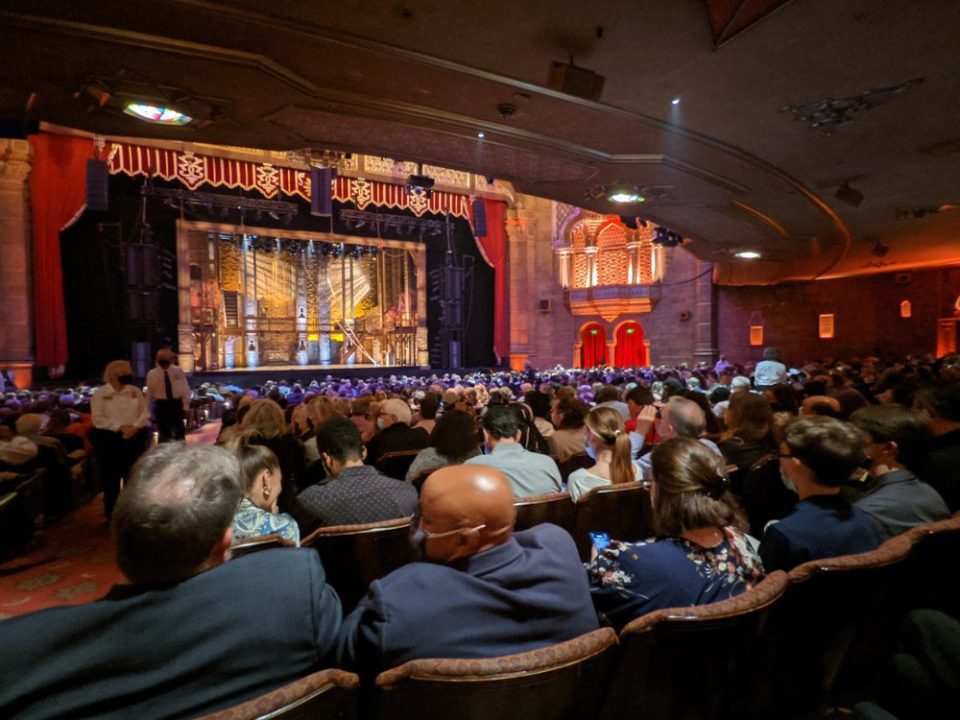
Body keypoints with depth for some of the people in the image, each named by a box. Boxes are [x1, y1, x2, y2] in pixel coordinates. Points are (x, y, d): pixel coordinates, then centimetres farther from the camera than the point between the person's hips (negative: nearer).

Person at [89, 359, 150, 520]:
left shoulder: (135, 391, 6)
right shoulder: (100, 393, -3)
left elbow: (145, 412, 3)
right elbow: (98, 419, -9)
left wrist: (135, 427, -14)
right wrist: (120, 427, -19)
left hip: (135, 438, 3)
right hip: (109, 439, -3)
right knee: (111, 479, 5)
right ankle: (112, 515, 19)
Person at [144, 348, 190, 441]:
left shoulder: (178, 371, -2)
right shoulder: (152, 374, 0)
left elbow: (185, 388, -1)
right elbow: (149, 392, 5)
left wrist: (186, 405, -8)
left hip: (177, 403, 0)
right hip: (162, 404, 1)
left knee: (179, 430, 6)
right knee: (163, 431, 9)